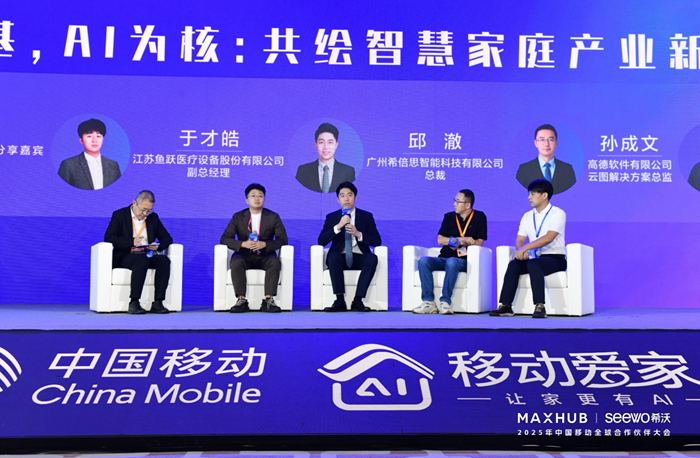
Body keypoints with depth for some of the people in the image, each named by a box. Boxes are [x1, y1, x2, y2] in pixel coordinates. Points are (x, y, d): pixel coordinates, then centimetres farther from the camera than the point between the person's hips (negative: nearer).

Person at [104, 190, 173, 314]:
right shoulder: (119, 215, 5)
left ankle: (157, 303, -30)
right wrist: (131, 242, -20)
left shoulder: (153, 218, 17)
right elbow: (109, 237, -7)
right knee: (142, 260, -37)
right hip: (125, 257, -4)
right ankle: (133, 303, -36)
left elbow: (167, 238, 16)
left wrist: (158, 245, -8)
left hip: (147, 256, 4)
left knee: (164, 260, -28)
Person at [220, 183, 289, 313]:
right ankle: (241, 301, -31)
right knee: (236, 262, -34)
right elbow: (224, 238, -1)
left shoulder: (273, 217, 6)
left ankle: (268, 301, -32)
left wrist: (265, 244, -19)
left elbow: (283, 239, -1)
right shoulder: (238, 217, 6)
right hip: (245, 257, 0)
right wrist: (243, 244, -19)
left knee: (275, 262, -33)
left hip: (265, 257, 0)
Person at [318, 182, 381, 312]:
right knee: (333, 256, -34)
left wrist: (358, 234, -15)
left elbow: (377, 241, 1)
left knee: (372, 258, -32)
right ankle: (340, 301, -34)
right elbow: (321, 241, -3)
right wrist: (338, 226, -16)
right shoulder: (331, 217, 10)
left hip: (359, 258, 0)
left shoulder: (366, 216, 10)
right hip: (340, 258, 0)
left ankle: (358, 300, -30)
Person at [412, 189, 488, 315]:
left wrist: (455, 241, -9)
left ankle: (445, 301, -35)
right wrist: (462, 240, -5)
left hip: (463, 261, -4)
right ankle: (428, 302, -29)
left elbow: (479, 243, -2)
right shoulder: (449, 217, 15)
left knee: (451, 262, -39)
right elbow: (440, 240, 6)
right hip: (444, 258, 4)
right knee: (423, 261, -25)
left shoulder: (479, 217, 7)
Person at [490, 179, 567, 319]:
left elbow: (548, 238, -20)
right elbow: (519, 240, 6)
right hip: (535, 257, 5)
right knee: (513, 264, -23)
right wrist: (521, 251, -18)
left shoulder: (558, 213, -5)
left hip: (555, 258, -5)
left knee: (533, 264, -36)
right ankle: (505, 306, -25)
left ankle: (540, 306, -38)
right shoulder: (527, 216, 15)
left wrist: (525, 248, -27)